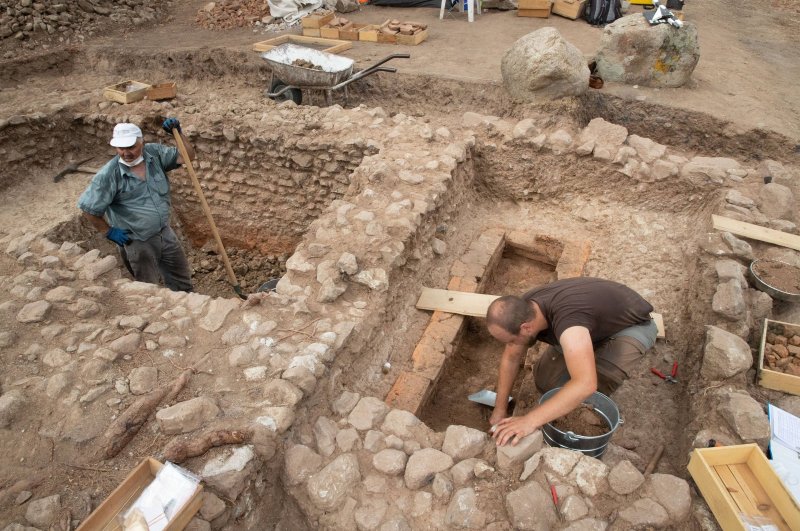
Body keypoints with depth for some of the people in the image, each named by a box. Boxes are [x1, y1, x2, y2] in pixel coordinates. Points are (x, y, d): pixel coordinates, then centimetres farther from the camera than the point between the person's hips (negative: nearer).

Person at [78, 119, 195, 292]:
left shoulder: (155, 153, -9)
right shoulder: (109, 175, -20)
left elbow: (187, 156, -5)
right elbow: (87, 207, -13)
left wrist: (178, 133, -18)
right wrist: (108, 231, -8)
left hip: (165, 232, 5)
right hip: (137, 243, -4)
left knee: (182, 278, 21)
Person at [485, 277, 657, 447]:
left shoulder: (566, 319, -45)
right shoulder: (523, 310, -21)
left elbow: (586, 384, -55)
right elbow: (510, 359, -7)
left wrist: (530, 421, -55)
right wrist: (500, 410, -6)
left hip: (633, 325, -6)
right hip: (597, 322, 6)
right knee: (545, 382, -5)